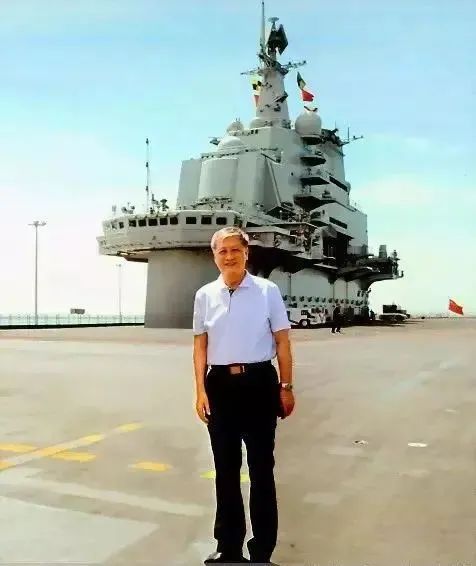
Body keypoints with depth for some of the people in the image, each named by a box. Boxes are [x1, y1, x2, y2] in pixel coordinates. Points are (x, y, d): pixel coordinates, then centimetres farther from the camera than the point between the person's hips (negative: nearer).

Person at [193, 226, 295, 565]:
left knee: (261, 468, 7)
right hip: (221, 385, 3)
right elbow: (200, 345, 7)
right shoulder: (205, 295, 4)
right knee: (225, 469, 13)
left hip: (259, 383, -3)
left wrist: (287, 387, -3)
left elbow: (282, 341, -1)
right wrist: (201, 391, 1)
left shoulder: (268, 291, -4)